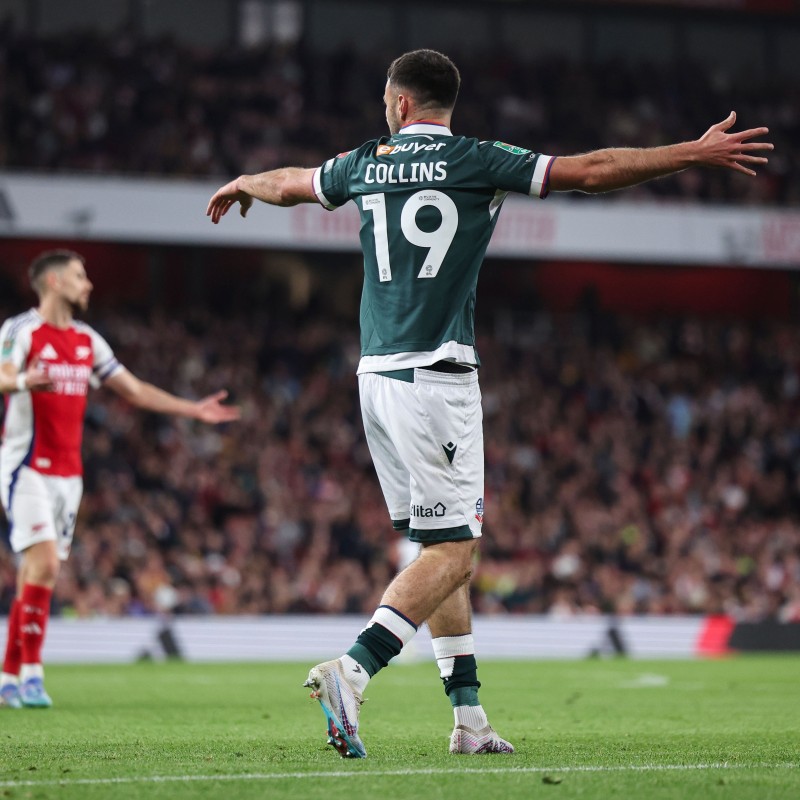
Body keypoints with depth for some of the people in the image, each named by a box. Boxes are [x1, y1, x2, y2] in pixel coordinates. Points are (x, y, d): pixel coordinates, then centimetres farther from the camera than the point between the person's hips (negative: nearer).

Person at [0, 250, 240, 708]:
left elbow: (135, 390, 21)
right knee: (44, 564, -18)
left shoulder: (87, 341, 15)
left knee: (37, 575, 5)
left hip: (68, 473, 7)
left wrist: (194, 409, 16)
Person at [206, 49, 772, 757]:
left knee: (446, 546, 12)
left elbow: (286, 184, 31)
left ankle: (469, 717, 11)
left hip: (376, 375, 7)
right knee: (452, 550, -6)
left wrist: (238, 184, 54)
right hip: (436, 378, -7)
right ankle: (352, 671, -23)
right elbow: (593, 170, -6)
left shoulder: (366, 163, 11)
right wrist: (697, 152, 1)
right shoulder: (476, 162, -4)